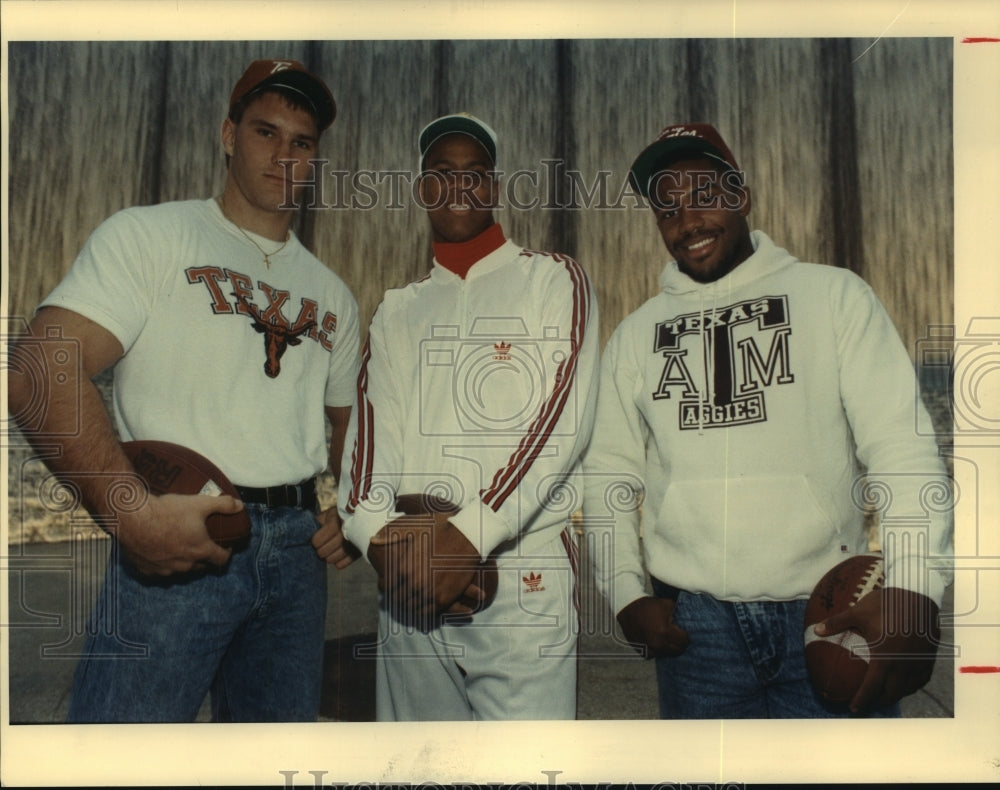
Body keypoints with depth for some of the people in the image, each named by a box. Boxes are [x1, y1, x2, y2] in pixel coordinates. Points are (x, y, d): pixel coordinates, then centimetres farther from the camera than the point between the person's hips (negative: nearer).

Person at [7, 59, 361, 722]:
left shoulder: (333, 296, 16)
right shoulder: (149, 237, 0)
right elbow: (41, 372, -13)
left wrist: (351, 513, 7)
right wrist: (131, 511, -24)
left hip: (298, 547, 5)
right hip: (175, 546, -5)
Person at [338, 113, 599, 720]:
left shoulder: (555, 280, 5)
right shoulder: (397, 310, 19)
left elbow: (563, 424, -8)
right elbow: (370, 429, 8)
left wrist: (470, 534, -17)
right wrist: (375, 532, -12)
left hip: (522, 574, -4)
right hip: (407, 581, 4)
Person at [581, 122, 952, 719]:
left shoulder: (834, 295, 2)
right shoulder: (636, 335, 10)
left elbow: (902, 448, -5)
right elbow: (610, 475, 11)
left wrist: (914, 587, -19)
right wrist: (627, 593, -1)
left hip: (829, 614, -1)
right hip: (692, 620, 2)